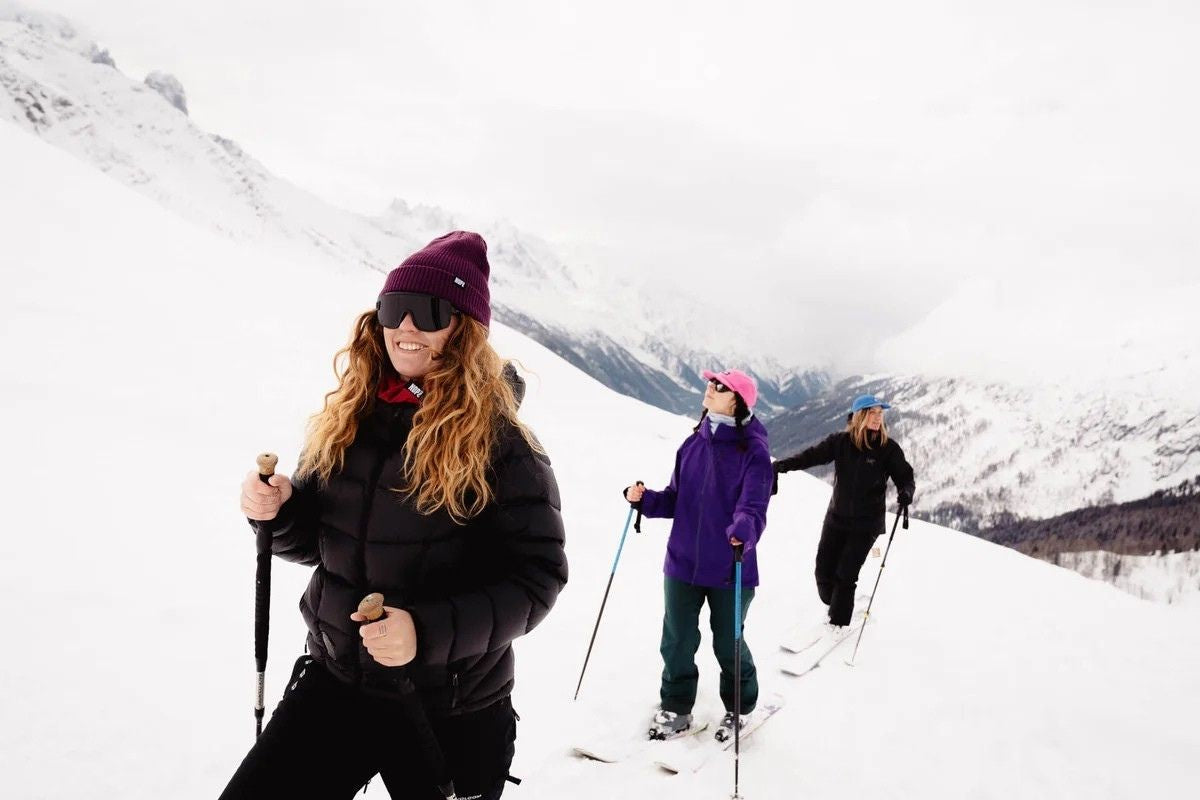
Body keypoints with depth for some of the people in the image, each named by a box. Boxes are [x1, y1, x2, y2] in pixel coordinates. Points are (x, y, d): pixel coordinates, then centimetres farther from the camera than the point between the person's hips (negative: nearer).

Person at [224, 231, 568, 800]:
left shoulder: (500, 444, -16)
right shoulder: (349, 417, 0)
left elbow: (538, 577, -16)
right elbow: (313, 540, 10)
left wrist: (428, 632, -27)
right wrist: (277, 510, -12)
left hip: (452, 712, -4)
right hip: (334, 680, 4)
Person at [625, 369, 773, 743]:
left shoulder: (754, 451, -12)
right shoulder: (693, 444, 4)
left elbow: (753, 507, -22)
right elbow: (676, 500, 9)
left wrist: (743, 530, -43)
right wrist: (645, 500, -9)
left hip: (730, 569, -4)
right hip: (682, 562, 4)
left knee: (728, 643, 12)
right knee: (676, 642, 11)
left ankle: (740, 708, 36)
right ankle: (675, 709, 31)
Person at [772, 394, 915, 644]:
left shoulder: (889, 448, -7)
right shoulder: (840, 442, -5)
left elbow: (905, 477, -4)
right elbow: (812, 455, -6)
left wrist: (906, 492, -27)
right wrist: (782, 464, -21)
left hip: (866, 523, -2)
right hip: (837, 517, 2)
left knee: (845, 575, -4)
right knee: (824, 570, 4)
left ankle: (839, 623, 18)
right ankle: (835, 608, 34)